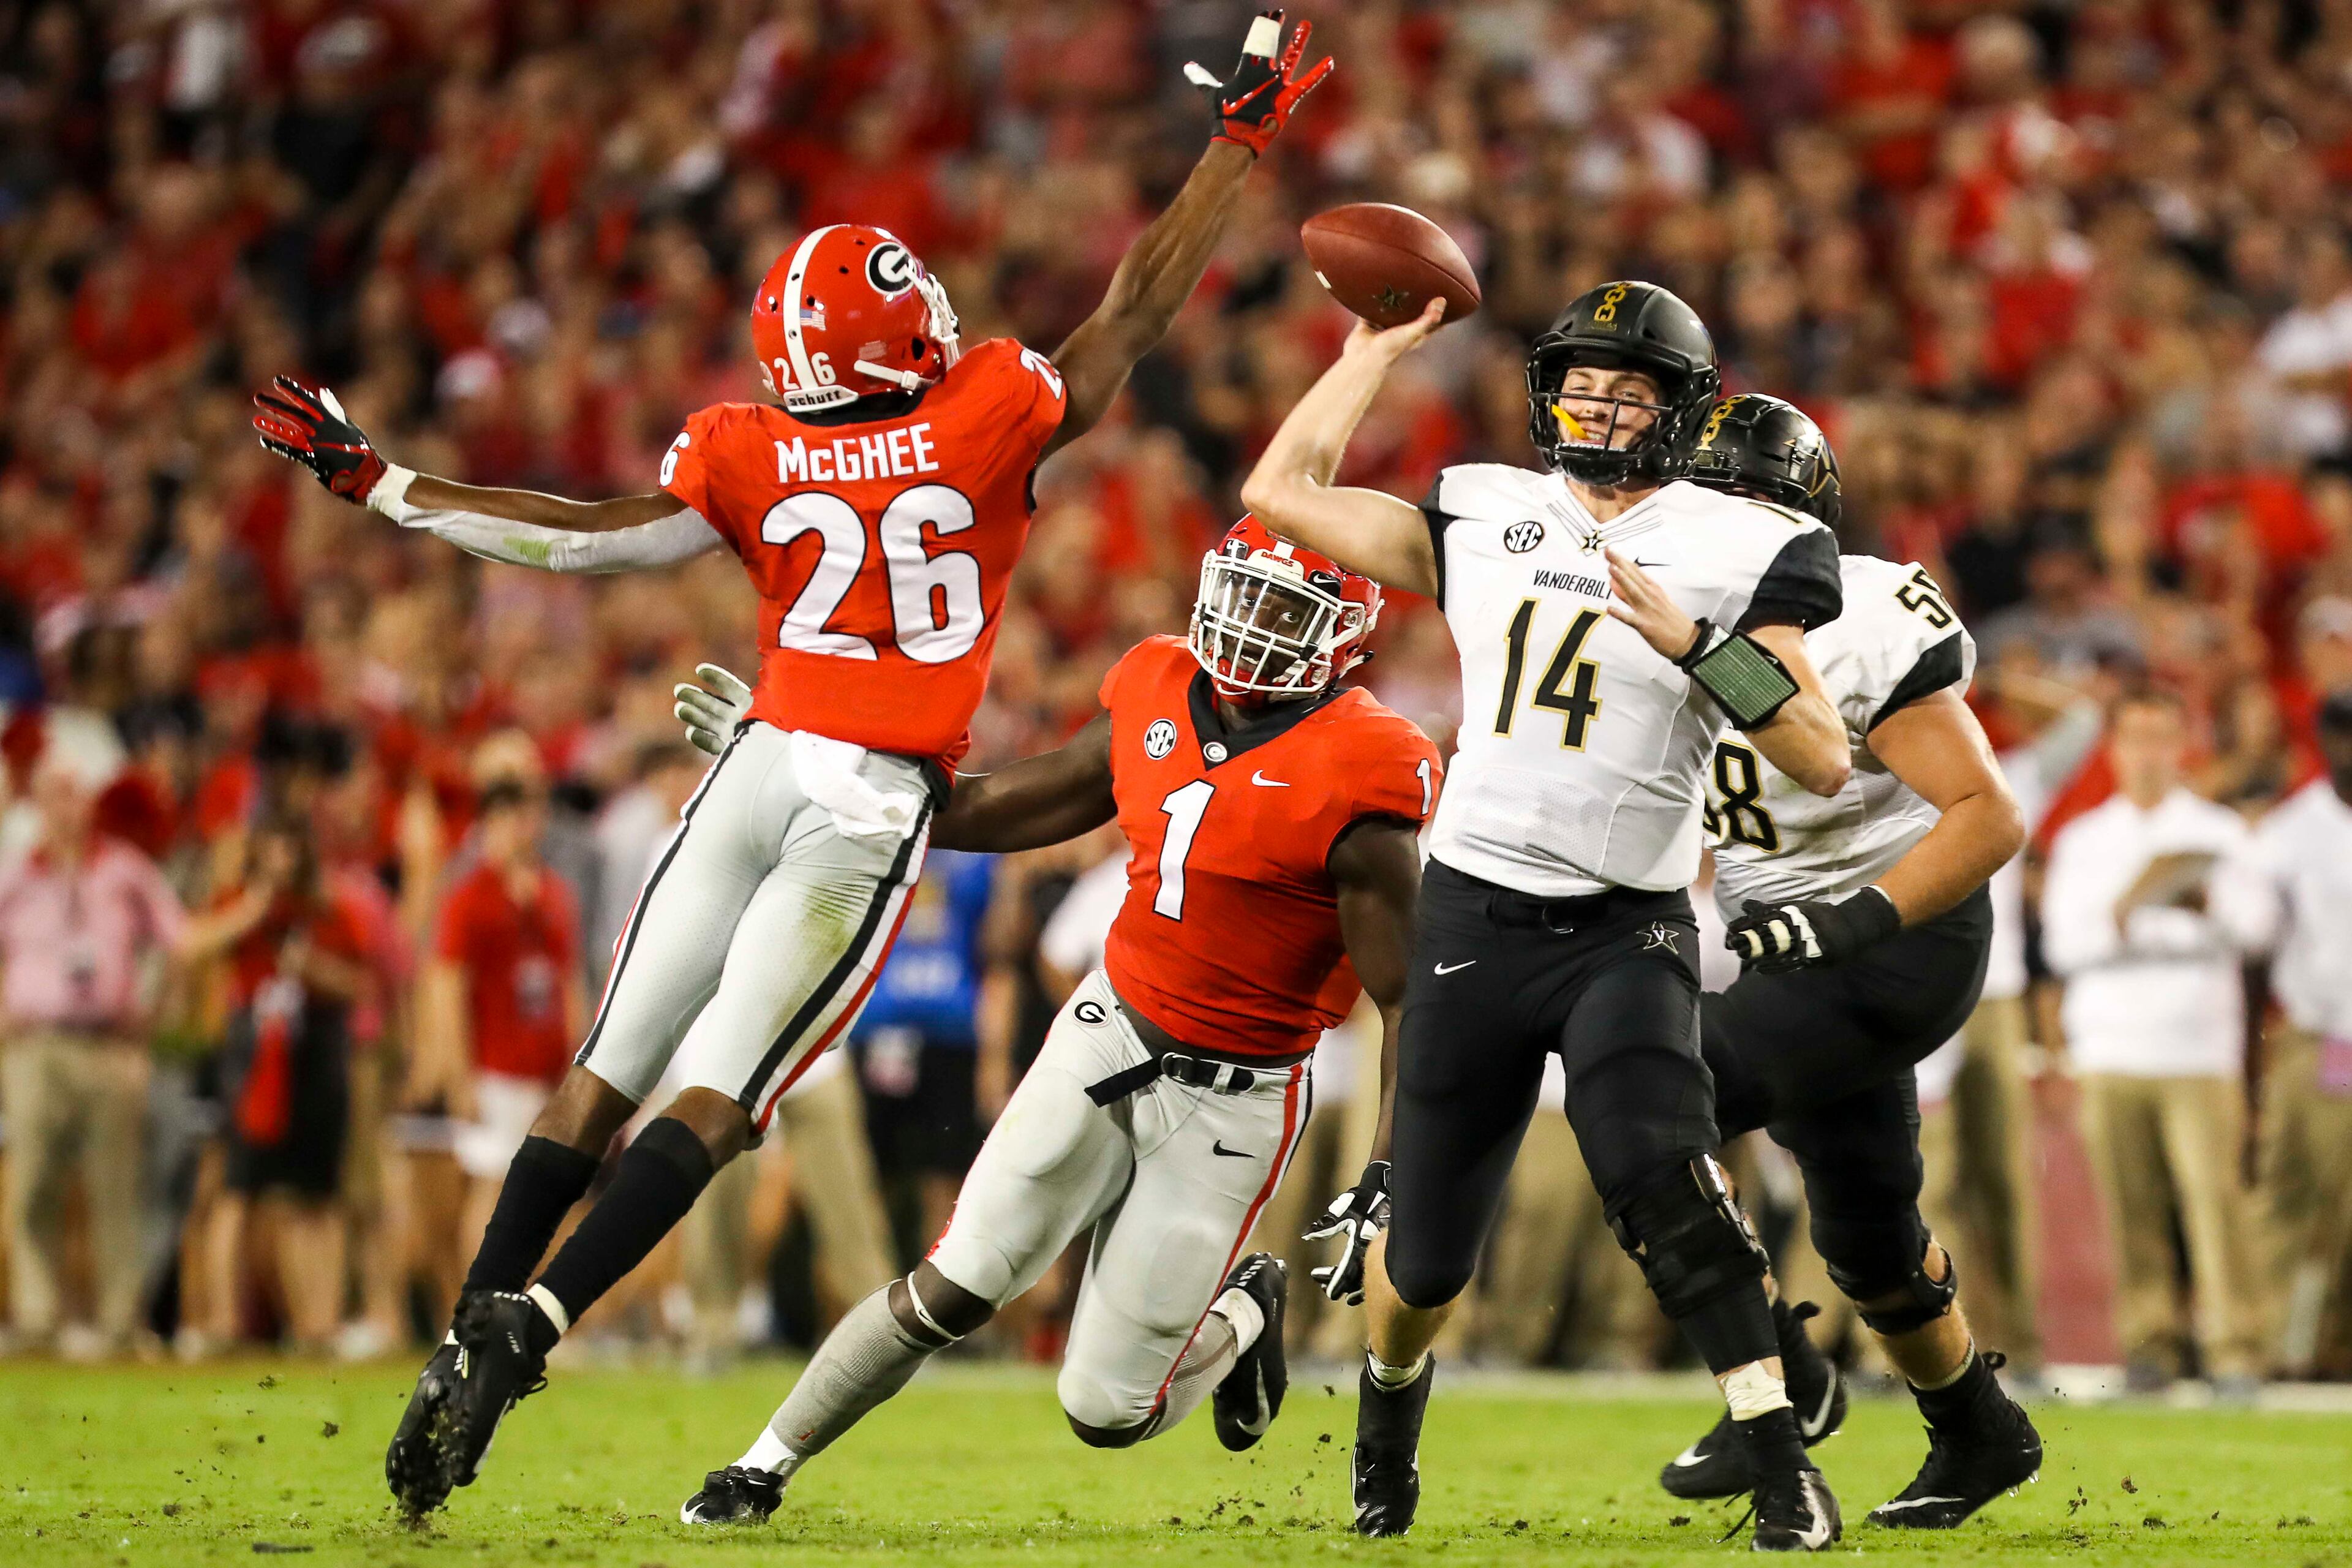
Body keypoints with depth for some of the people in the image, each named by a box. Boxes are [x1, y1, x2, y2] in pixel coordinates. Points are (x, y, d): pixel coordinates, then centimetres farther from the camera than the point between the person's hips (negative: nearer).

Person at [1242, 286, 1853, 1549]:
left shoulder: (1732, 552, -2)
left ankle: (1783, 1467, -24)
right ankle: (1390, 1401, 44)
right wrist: (1377, 350, 13)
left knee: (1658, 1170, -30)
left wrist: (1695, 646, -20)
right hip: (1473, 918, 3)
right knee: (1425, 1259, 9)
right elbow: (1279, 494, 11)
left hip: (1626, 931, -3)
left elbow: (1824, 763, -9)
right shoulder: (1482, 516, 8)